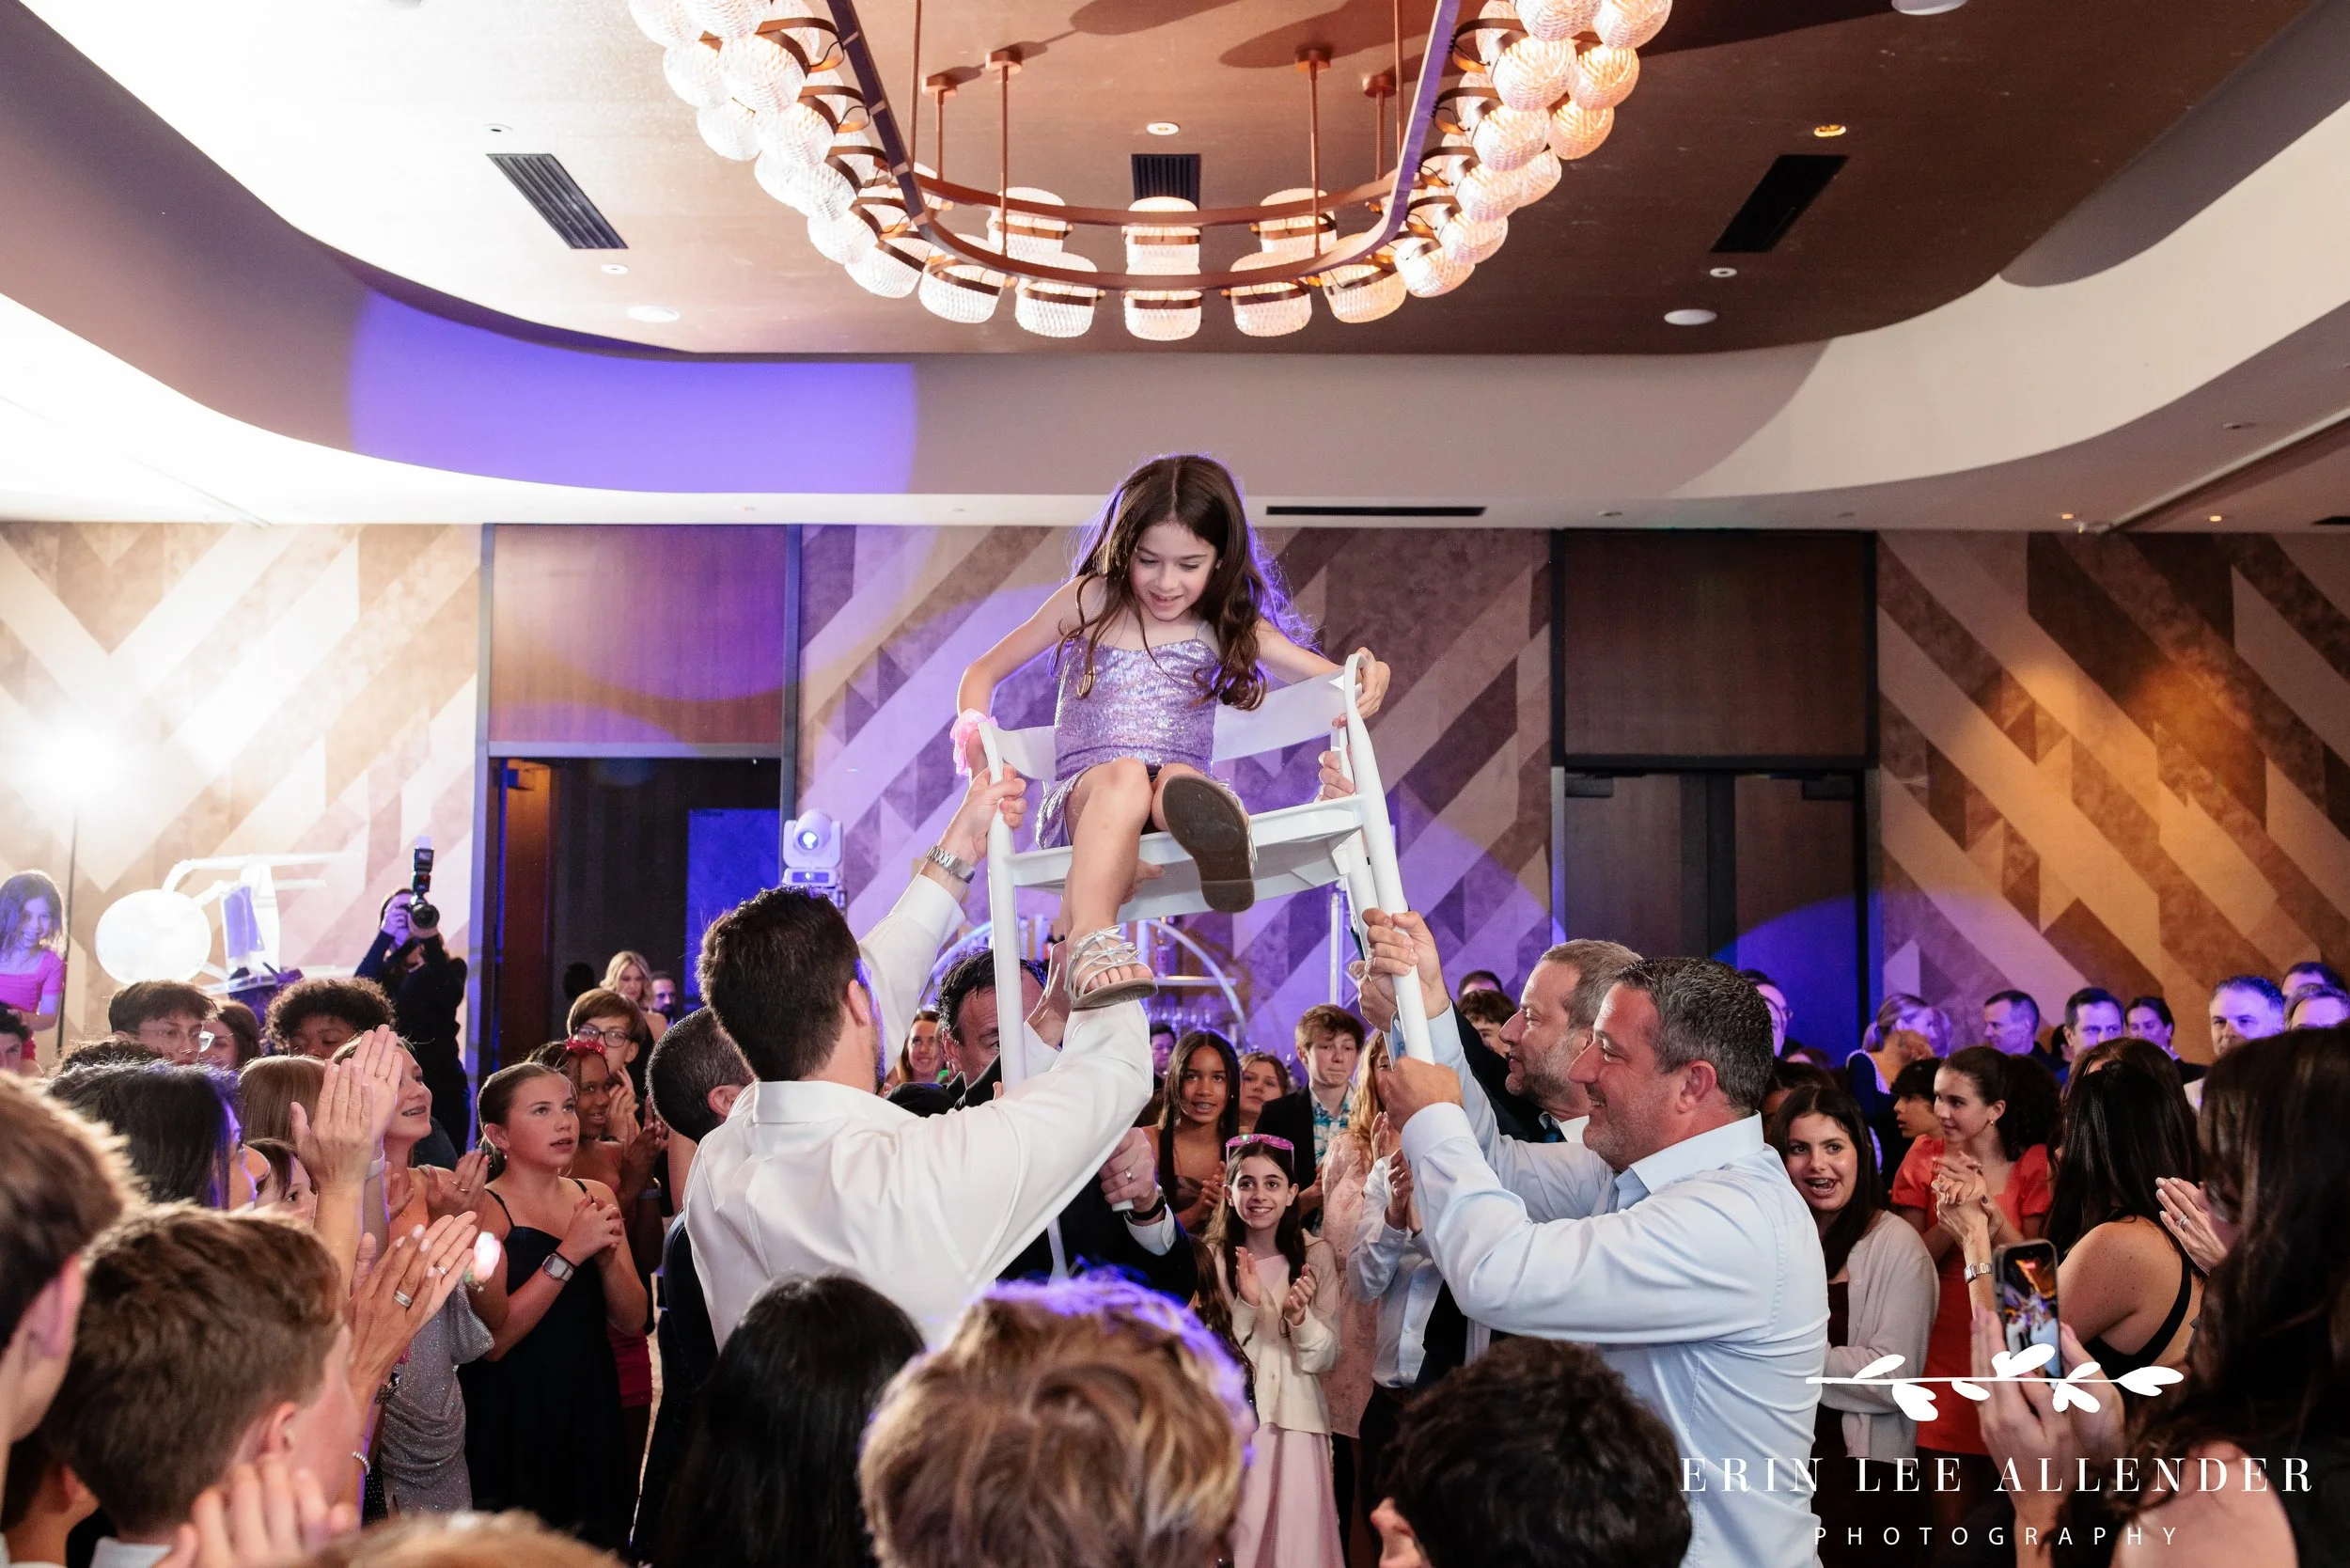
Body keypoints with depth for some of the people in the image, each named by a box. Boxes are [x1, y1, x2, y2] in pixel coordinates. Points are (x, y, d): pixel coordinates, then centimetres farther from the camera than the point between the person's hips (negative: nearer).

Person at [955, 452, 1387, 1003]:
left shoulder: (1230, 626, 14)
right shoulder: (1089, 601, 13)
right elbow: (985, 671, 18)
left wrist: (1370, 677, -17)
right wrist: (973, 733, -4)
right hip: (1081, 797, 0)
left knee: (1180, 782, -37)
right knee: (1125, 775, -38)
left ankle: (1218, 836, -74)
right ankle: (1090, 940, -59)